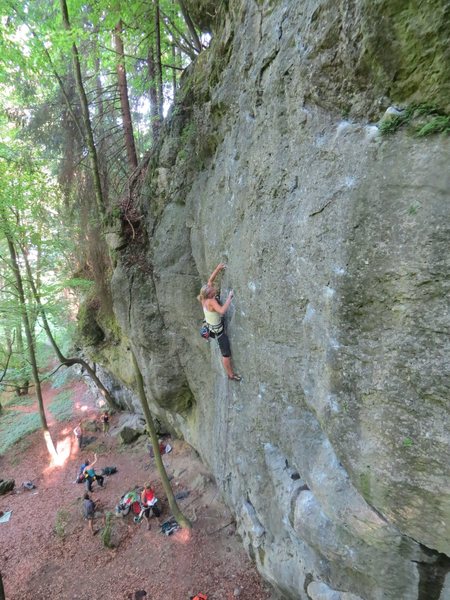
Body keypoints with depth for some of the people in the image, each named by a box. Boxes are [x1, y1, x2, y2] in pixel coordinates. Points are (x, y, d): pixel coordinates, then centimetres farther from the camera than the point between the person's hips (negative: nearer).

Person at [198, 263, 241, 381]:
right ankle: (231, 374, 26)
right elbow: (222, 310, -53)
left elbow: (210, 280, -2)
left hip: (211, 327, 8)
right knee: (226, 354, 8)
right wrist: (229, 297, -45)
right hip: (218, 330, -8)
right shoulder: (211, 302, -35)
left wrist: (217, 269, -8)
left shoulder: (205, 298, -13)